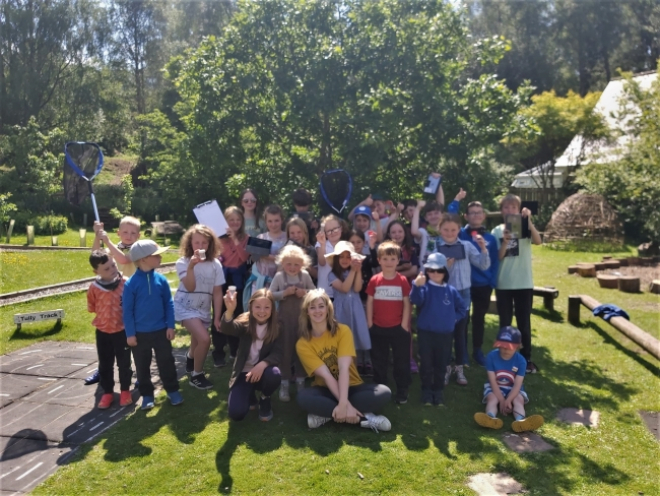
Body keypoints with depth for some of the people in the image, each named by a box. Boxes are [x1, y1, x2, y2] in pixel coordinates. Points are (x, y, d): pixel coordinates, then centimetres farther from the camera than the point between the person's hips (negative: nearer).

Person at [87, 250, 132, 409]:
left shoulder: (125, 283, -12)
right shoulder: (94, 287, -8)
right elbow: (91, 308, 8)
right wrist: (105, 315, 6)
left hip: (122, 330, -2)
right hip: (103, 332, 2)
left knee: (124, 363, 10)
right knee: (105, 364, 13)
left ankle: (125, 391, 26)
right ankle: (107, 392, 28)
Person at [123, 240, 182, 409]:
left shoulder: (161, 279, -5)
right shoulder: (131, 283, -13)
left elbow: (169, 304, 1)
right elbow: (127, 310, -8)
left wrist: (170, 326, -1)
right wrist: (130, 333, -8)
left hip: (161, 330, 2)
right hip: (140, 333, -2)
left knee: (166, 362, 10)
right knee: (142, 366, 12)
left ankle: (173, 390, 25)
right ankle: (147, 394, 28)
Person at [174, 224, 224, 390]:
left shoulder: (215, 264, -4)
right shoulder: (183, 262, -10)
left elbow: (217, 292, -1)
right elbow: (190, 287, -22)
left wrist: (217, 317, -2)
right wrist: (191, 266, -33)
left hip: (203, 309, 4)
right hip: (185, 307, -4)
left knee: (197, 341, 15)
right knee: (204, 339, -21)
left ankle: (190, 358, 53)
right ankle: (197, 375, 2)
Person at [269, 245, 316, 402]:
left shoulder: (305, 275, -3)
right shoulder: (279, 276, -7)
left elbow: (315, 292, 4)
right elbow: (270, 295, -8)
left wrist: (305, 293, -16)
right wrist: (285, 293, -21)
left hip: (301, 317, 2)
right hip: (284, 317, -1)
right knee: (285, 348, 4)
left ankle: (300, 380, 25)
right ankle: (284, 383, 14)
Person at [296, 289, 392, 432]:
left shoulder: (343, 331, -12)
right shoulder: (303, 345, -11)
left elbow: (344, 368, -23)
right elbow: (325, 375, -21)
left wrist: (343, 404, -35)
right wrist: (346, 404, -31)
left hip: (351, 387, 1)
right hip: (325, 390, 0)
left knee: (384, 392, -28)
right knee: (303, 397, -34)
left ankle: (325, 414, -22)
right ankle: (364, 418, -27)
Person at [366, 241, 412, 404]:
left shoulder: (403, 281, -6)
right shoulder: (374, 280, -3)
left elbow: (407, 303, -3)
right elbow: (369, 302, 2)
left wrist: (404, 324, -7)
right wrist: (369, 323, -1)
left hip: (398, 328, -1)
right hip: (378, 328, 2)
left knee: (401, 361, 7)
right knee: (378, 361, 13)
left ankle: (402, 391, 20)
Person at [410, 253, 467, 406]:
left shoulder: (451, 290, 3)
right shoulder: (425, 287, -7)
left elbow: (462, 308, 15)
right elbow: (416, 300, -29)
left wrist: (454, 318, 0)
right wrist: (417, 286, -47)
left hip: (445, 334, 3)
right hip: (426, 333, -2)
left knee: (441, 365, 12)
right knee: (426, 364, 6)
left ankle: (438, 391, 26)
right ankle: (426, 391, 19)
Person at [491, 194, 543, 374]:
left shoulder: (524, 228, -1)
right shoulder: (497, 231, 2)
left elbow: (538, 241, -22)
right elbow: (497, 258, -5)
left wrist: (528, 221, -32)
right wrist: (505, 242, -21)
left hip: (524, 283, -1)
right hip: (503, 284, 1)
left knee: (524, 323, 7)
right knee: (505, 323, 10)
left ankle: (527, 358, 22)